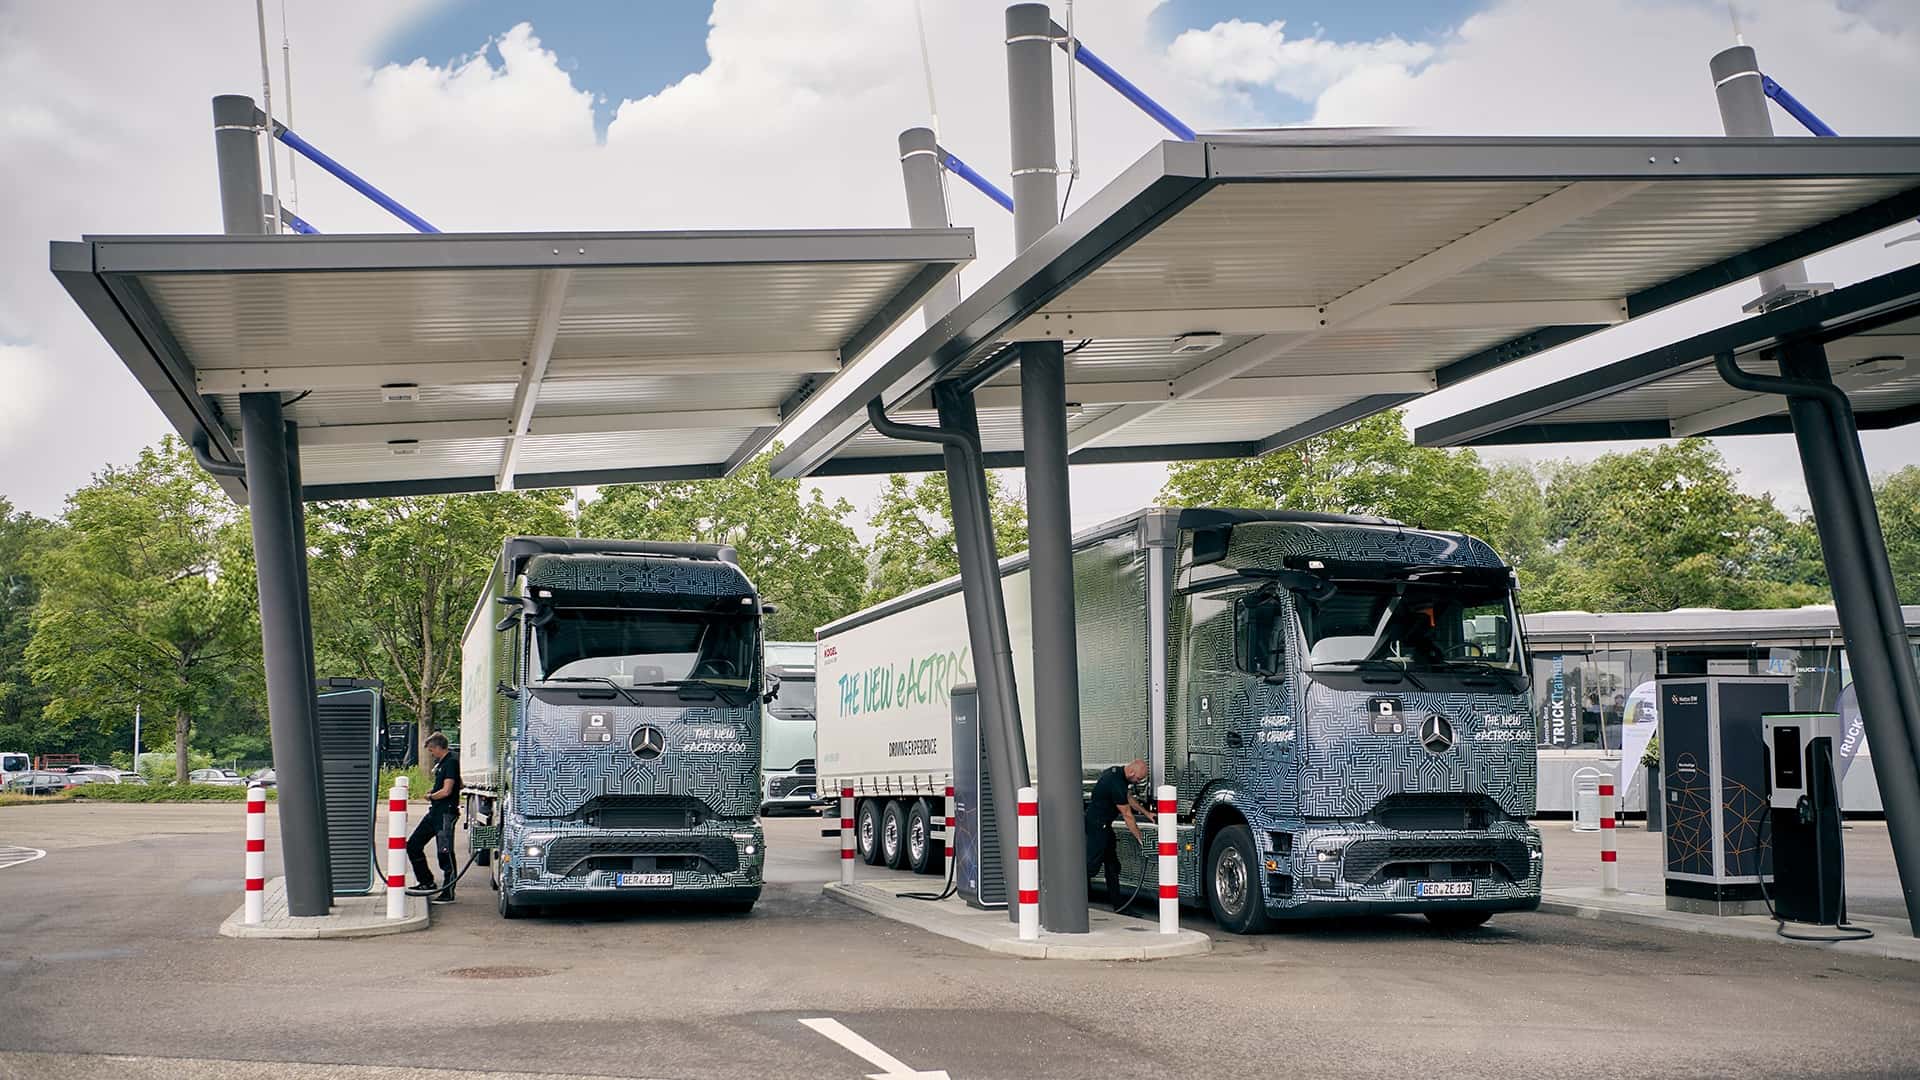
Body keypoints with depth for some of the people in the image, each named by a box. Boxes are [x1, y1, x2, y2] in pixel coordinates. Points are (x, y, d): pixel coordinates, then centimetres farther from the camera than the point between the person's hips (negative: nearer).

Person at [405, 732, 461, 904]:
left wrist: (430, 796, -4)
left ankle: (448, 893, 1)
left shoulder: (452, 762, -15)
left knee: (445, 852, -6)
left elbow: (446, 790, -21)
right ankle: (426, 883, 21)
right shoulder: (441, 763, 15)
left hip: (446, 812, -11)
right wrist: (432, 795, 12)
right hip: (435, 812, 11)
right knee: (413, 845, 12)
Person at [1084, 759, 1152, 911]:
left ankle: (1116, 905, 15)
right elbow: (1127, 816, -18)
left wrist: (1146, 813, 18)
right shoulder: (1117, 784, -25)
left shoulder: (1117, 772, 5)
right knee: (1092, 864, -11)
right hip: (1097, 824, -11)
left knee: (1112, 863, 11)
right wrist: (1140, 839, -11)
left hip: (1103, 824, 11)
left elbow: (1129, 798, 20)